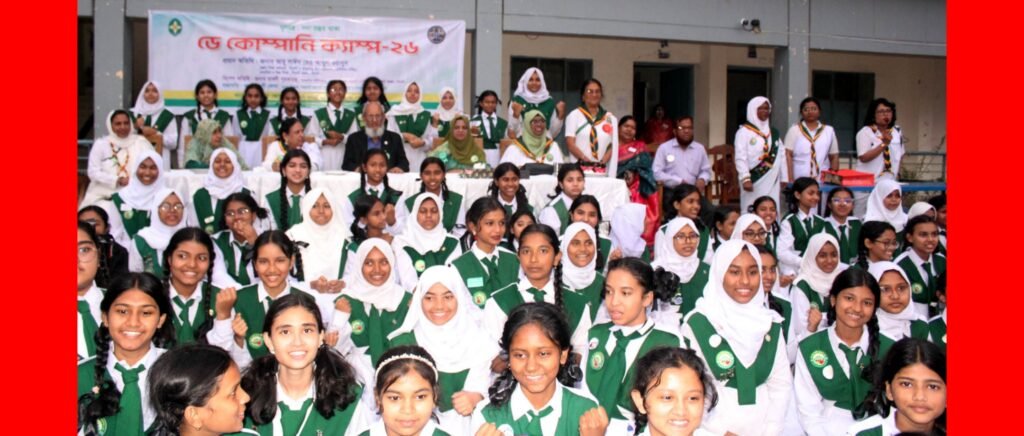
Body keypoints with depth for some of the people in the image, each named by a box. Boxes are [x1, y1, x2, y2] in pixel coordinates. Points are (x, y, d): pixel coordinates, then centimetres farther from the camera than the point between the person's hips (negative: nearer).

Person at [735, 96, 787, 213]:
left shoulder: (774, 133, 17)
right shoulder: (744, 131, -2)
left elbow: (781, 157, 15)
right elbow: (741, 158, -10)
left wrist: (784, 179, 10)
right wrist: (745, 179, -19)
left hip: (772, 181, 5)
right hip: (754, 181, -5)